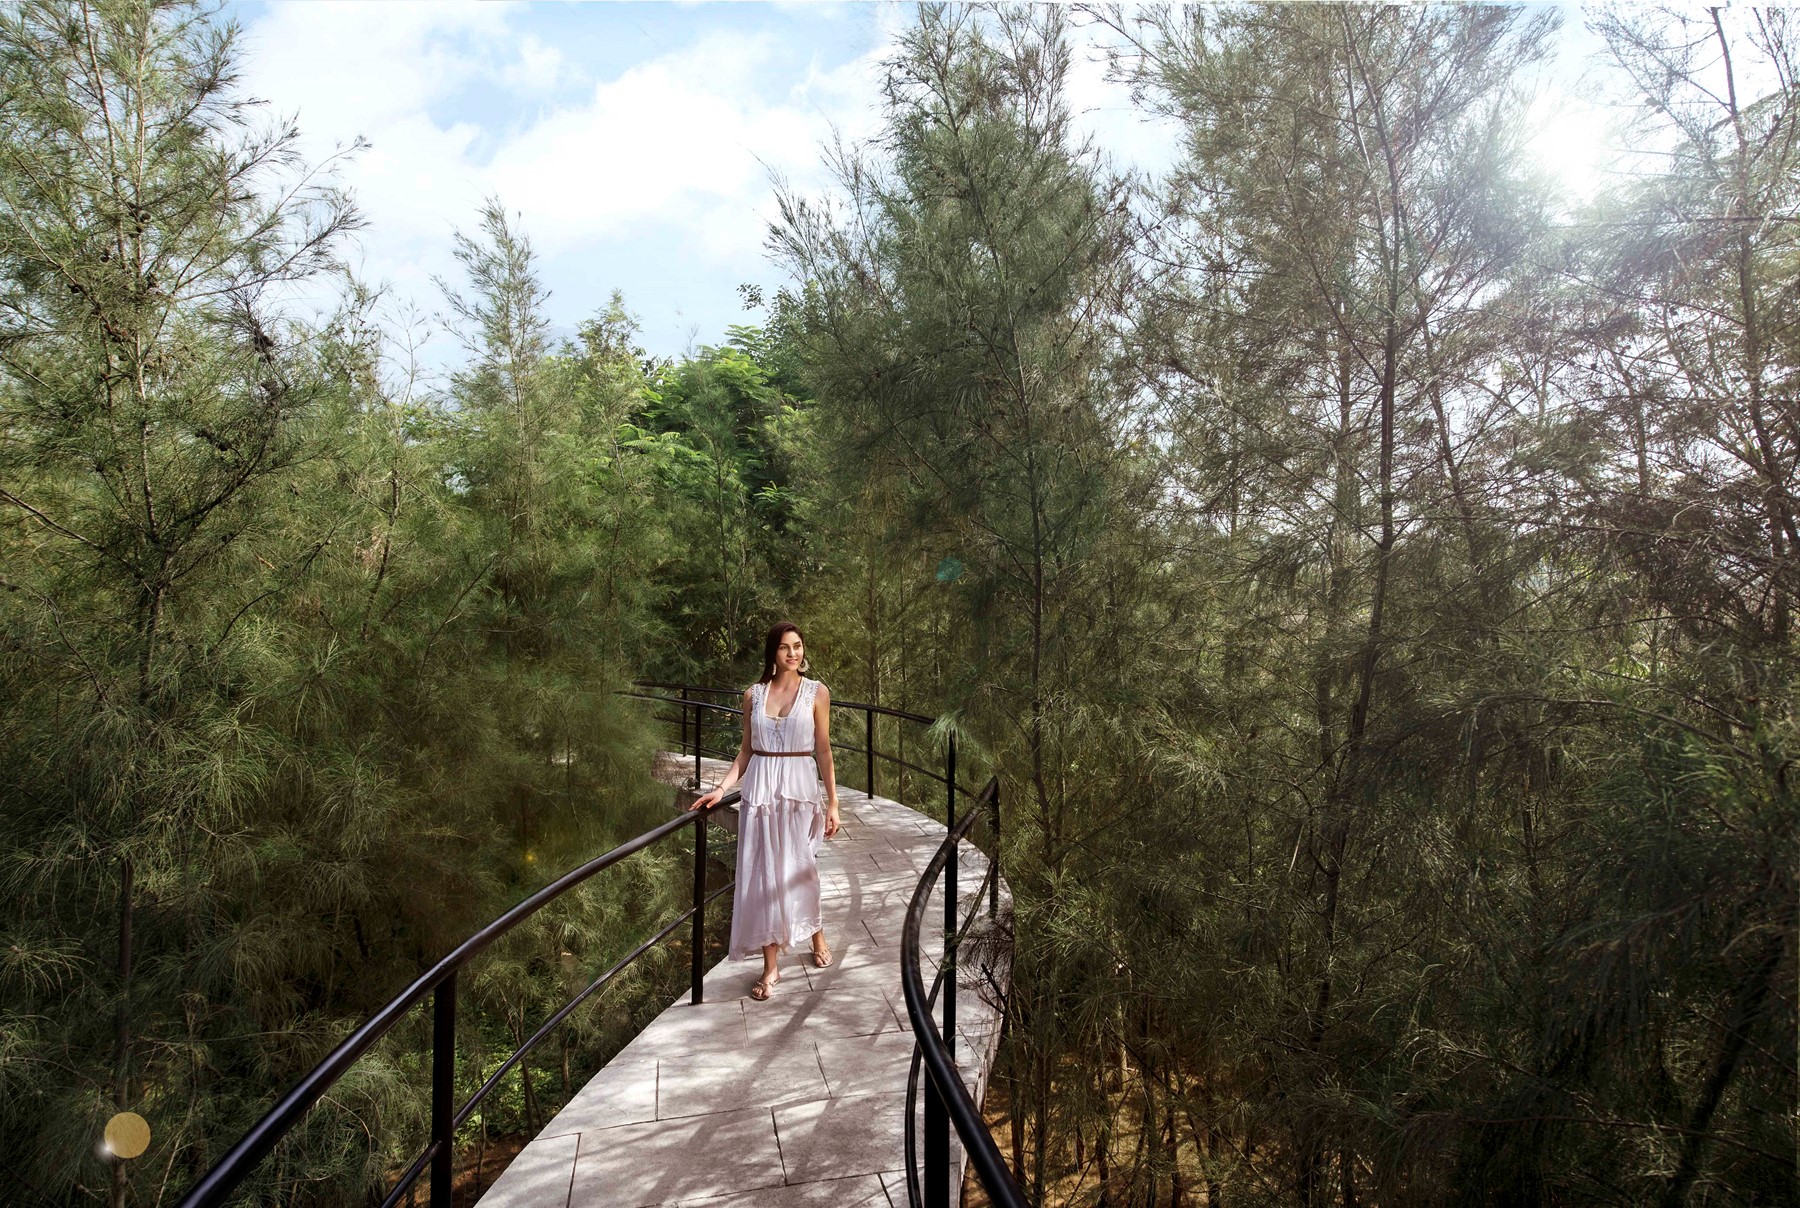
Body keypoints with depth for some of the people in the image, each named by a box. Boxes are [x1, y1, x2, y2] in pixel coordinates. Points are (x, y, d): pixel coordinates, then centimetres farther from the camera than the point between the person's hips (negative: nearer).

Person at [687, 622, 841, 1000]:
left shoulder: (817, 692, -1)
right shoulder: (753, 694, 4)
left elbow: (823, 750, 0)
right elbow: (746, 750, 8)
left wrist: (832, 803, -1)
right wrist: (722, 788, -3)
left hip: (800, 788, -2)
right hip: (760, 789, 2)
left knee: (799, 869, 10)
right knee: (763, 874, 3)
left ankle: (817, 937, 38)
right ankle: (771, 967, 13)